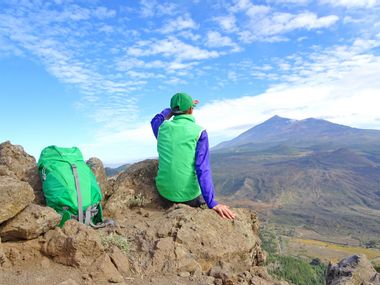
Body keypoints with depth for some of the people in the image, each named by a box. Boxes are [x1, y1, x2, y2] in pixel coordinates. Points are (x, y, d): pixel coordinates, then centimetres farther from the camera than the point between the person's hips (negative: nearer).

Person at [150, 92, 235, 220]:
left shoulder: (162, 128, -1)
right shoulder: (199, 132, -13)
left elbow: (156, 120, 26)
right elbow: (202, 169, -23)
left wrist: (175, 109, 27)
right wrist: (212, 203, -26)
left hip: (164, 190, 4)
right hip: (188, 194, -4)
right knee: (202, 199, 34)